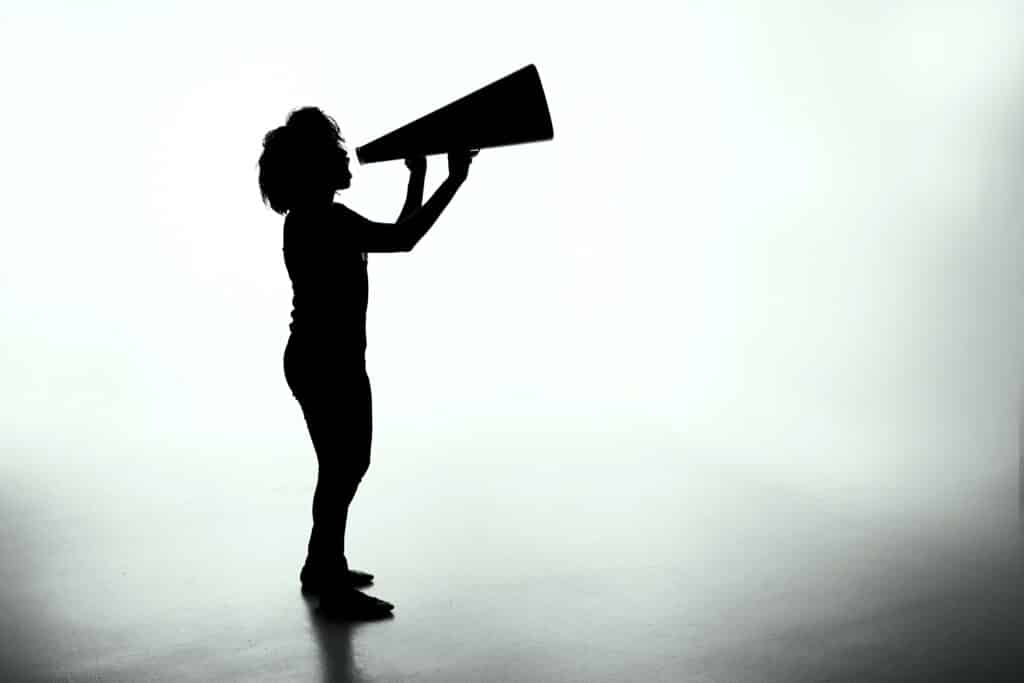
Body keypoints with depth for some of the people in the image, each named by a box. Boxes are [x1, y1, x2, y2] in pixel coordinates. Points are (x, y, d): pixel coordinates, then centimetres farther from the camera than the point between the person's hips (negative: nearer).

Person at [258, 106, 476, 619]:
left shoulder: (321, 217, 13)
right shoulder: (317, 219, -19)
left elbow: (397, 234, 19)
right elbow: (402, 240, -26)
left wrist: (418, 176, 19)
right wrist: (454, 180, -21)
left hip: (332, 360, 11)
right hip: (325, 363, -11)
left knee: (347, 464, 20)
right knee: (341, 469, 0)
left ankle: (321, 567, 34)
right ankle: (333, 589, 13)